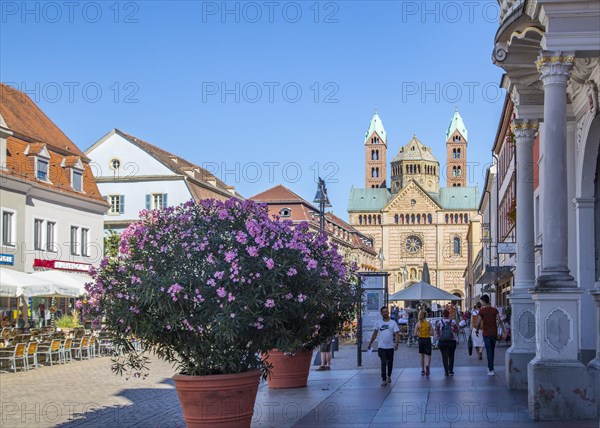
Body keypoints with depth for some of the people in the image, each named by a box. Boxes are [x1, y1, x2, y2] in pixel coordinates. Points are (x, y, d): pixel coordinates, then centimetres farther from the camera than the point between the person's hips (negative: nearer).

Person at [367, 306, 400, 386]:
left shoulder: (393, 323, 0)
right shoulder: (378, 322, 4)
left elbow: (396, 334, -5)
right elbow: (375, 334, 10)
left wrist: (396, 343, -19)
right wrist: (370, 343, 8)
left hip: (390, 346, 1)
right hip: (382, 346, -1)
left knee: (390, 362, 14)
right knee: (383, 363, -9)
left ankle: (389, 376, 34)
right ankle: (384, 380, -11)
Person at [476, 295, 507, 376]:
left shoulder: (482, 311, -9)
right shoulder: (495, 310, 1)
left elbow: (479, 322, -6)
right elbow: (499, 321, -5)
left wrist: (477, 331, 11)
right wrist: (504, 332, -5)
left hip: (486, 333, -4)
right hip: (494, 333, 4)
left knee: (489, 351, -2)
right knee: (492, 351, 18)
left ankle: (491, 370, -6)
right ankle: (490, 367, 29)